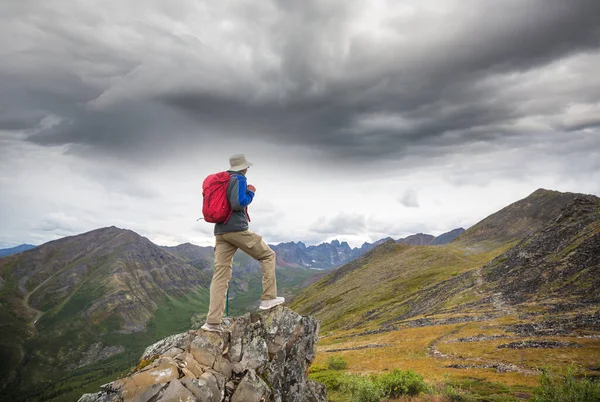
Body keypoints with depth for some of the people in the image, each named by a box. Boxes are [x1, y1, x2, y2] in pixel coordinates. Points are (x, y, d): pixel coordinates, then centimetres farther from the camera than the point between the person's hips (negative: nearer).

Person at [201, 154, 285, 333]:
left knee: (220, 273, 1)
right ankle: (268, 298, 6)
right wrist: (251, 192, -2)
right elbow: (238, 203, -19)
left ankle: (213, 321, -5)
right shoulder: (239, 179, -4)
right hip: (237, 229, -7)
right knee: (268, 255, 10)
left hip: (220, 231, 7)